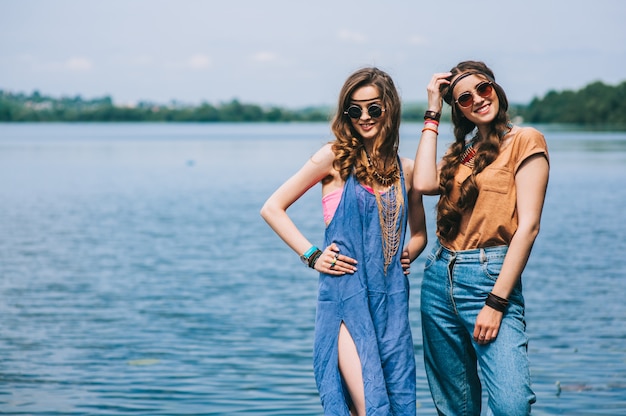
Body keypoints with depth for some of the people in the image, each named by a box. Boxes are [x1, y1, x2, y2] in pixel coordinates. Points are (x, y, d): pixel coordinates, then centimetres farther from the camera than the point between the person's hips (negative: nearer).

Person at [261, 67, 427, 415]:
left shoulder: (405, 169, 10)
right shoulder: (336, 157, -1)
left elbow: (419, 233, 26)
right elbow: (272, 208, 0)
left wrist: (406, 254, 5)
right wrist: (312, 255, -6)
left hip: (392, 298, 5)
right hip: (345, 296, -5)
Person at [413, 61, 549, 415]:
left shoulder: (525, 140, -2)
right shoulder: (462, 150, 18)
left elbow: (528, 225, -10)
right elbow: (424, 183, -3)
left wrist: (496, 302, -16)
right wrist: (432, 115, 7)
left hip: (491, 277, -6)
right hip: (440, 279, 6)